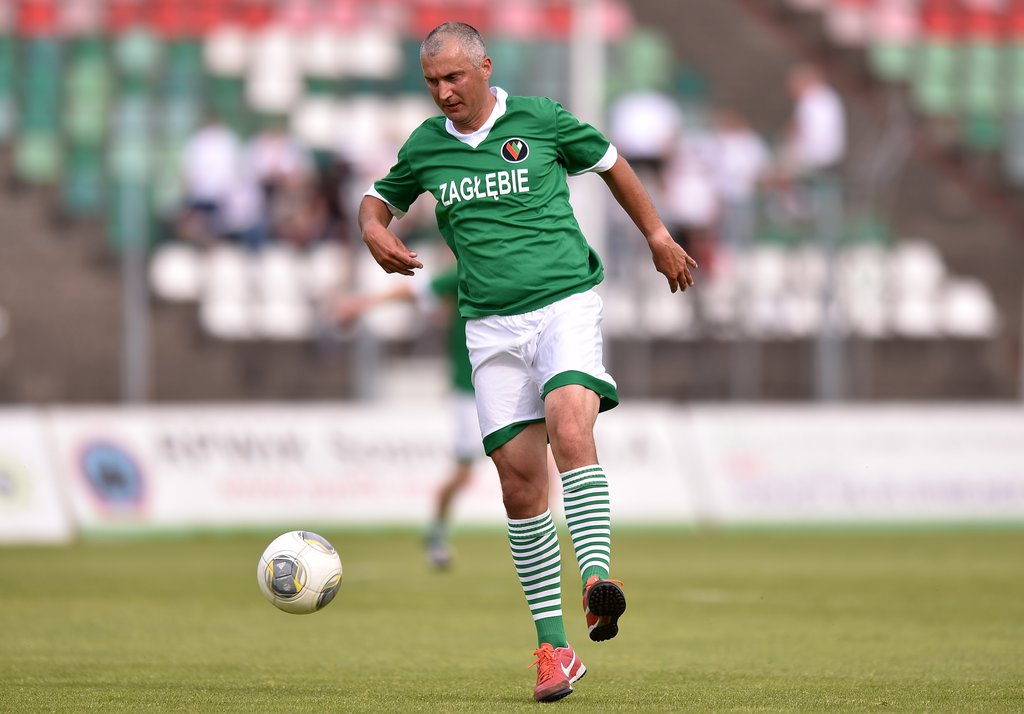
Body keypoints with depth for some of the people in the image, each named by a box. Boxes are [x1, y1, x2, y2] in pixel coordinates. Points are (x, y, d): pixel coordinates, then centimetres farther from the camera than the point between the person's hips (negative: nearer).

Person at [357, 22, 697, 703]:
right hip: (492, 324, 3)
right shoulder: (426, 146, 8)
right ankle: (554, 648, 3)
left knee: (570, 429, -30)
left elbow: (610, 162, 16)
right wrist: (374, 230, 2)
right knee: (520, 480, -2)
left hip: (565, 302, -3)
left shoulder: (541, 118, 1)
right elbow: (381, 197, 25)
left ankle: (598, 580, -40)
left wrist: (657, 235, 21)